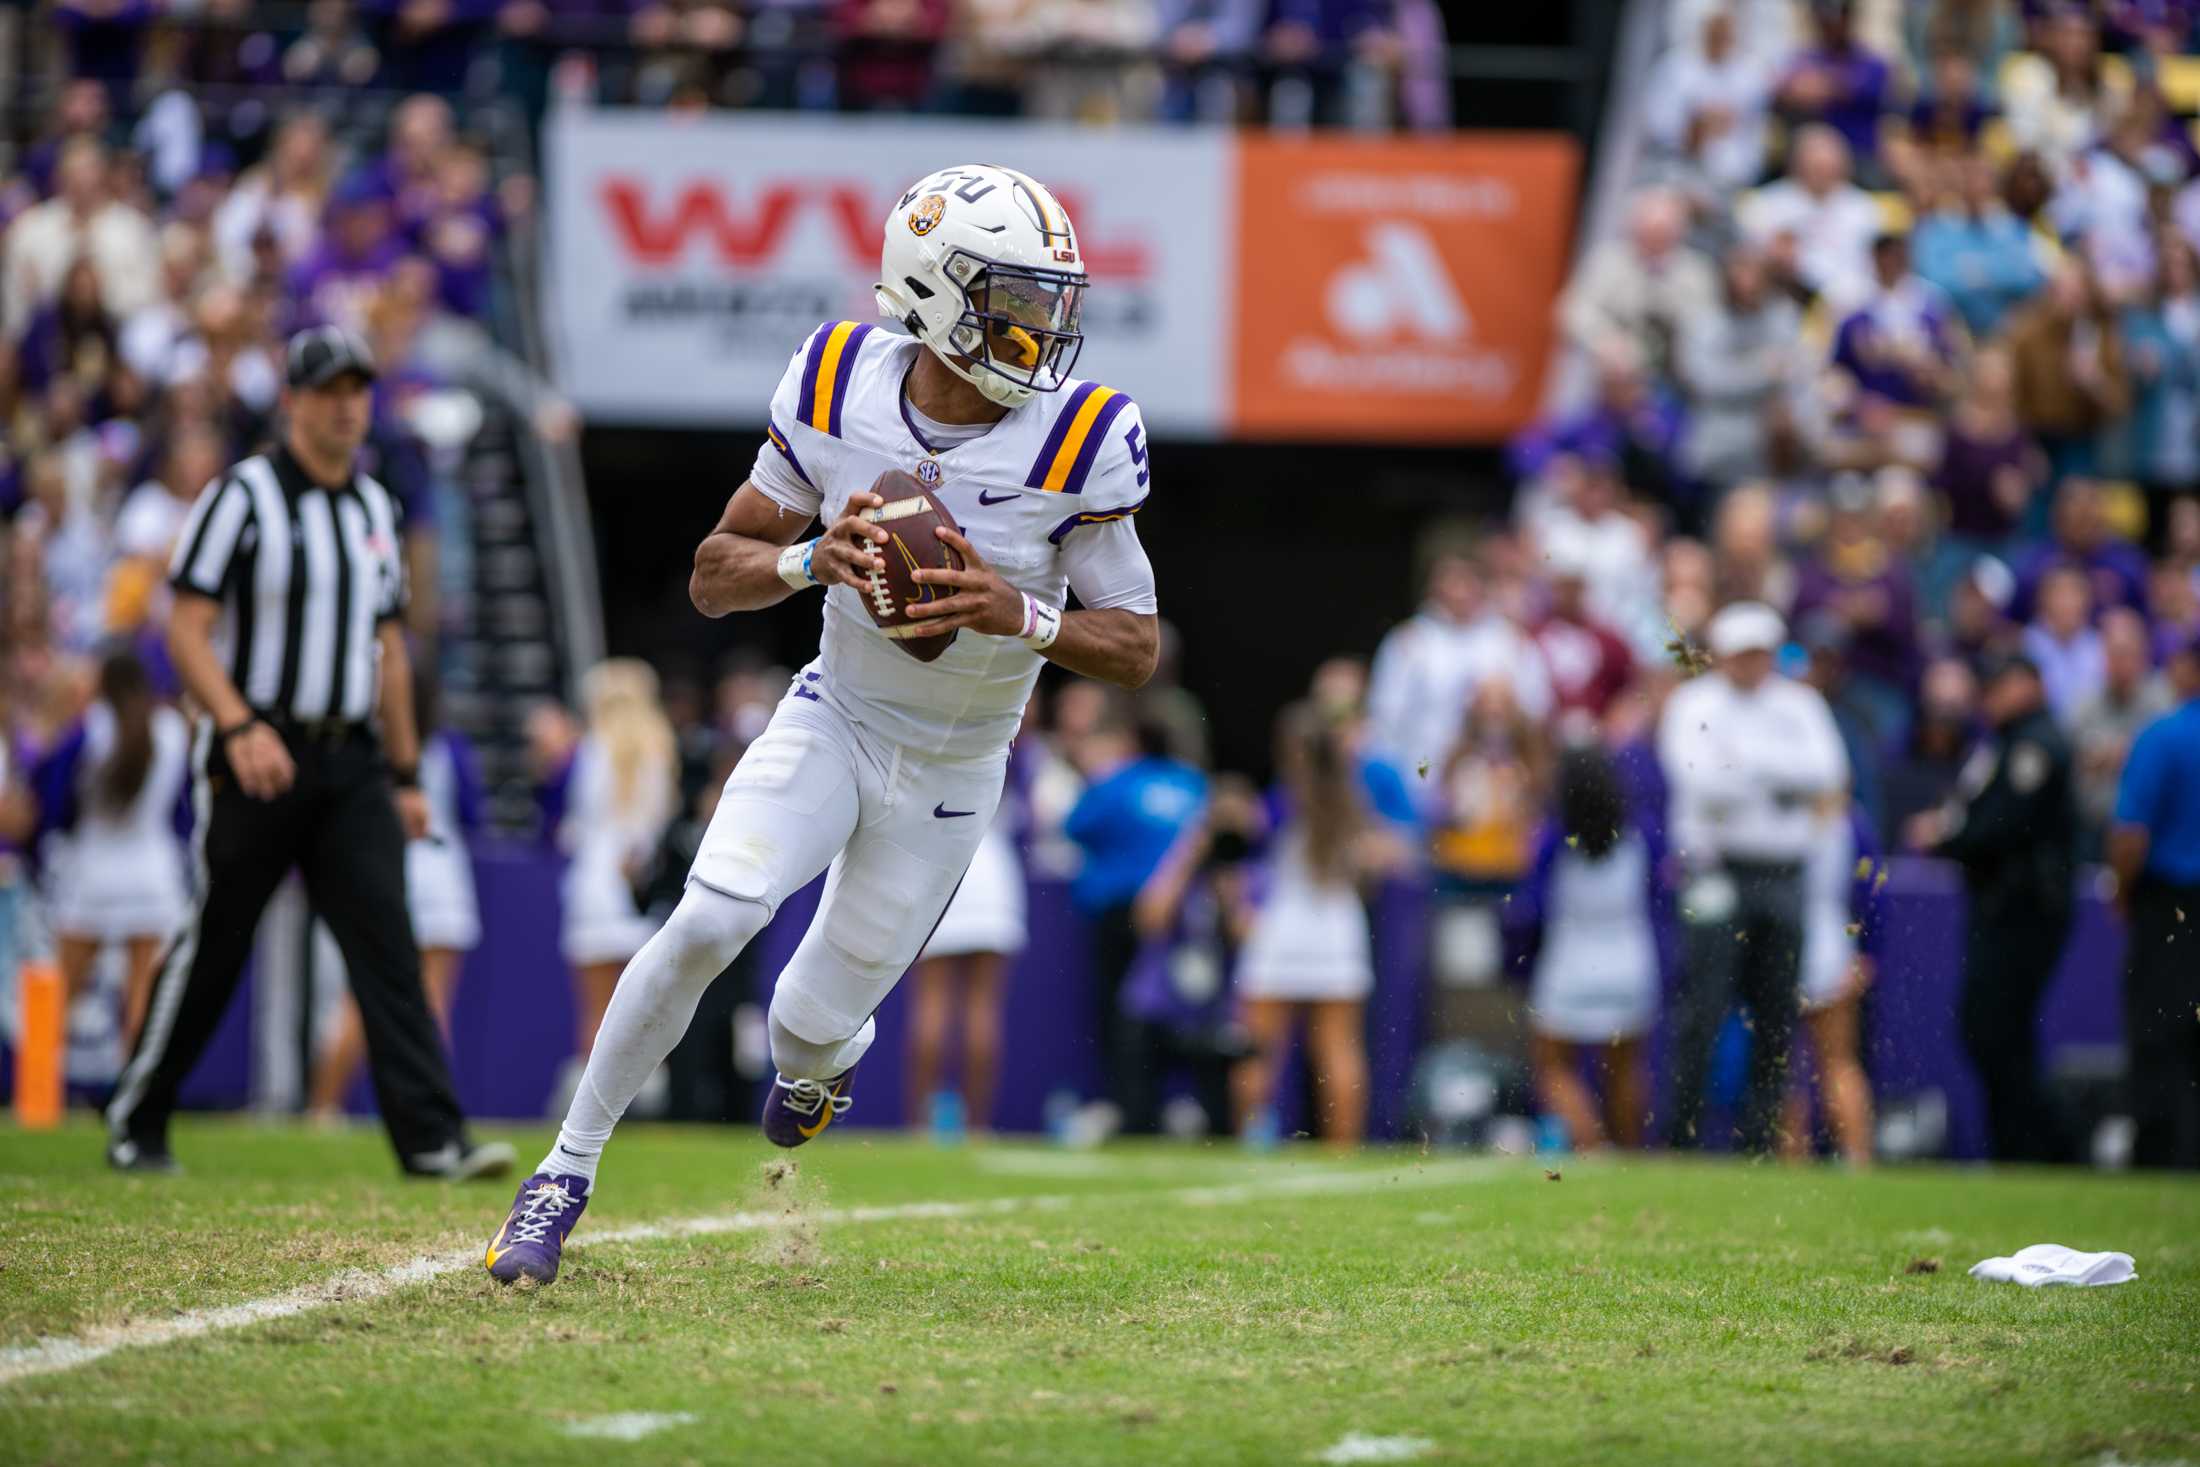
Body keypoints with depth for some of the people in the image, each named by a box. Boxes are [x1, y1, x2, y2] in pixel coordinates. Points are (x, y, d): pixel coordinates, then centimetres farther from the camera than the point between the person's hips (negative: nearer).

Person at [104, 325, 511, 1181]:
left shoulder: (374, 508, 14)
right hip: (256, 756, -5)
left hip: (351, 765, 5)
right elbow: (187, 631, -11)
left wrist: (405, 774, 18)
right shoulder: (243, 496, -5)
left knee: (386, 938, -8)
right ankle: (136, 1124, 18)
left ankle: (432, 1138, -15)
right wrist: (239, 727, -24)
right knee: (211, 949, 2)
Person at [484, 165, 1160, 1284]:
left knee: (812, 1028, 4)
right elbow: (713, 577, -7)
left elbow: (1138, 647, -13)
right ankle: (566, 1173, -8)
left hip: (951, 773, 0)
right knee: (708, 922, -24)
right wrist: (812, 560, -28)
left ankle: (826, 1054, 45)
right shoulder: (840, 388, -14)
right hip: (833, 720, 0)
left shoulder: (1076, 444, -20)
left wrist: (1020, 614, -32)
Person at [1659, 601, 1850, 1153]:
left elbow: (1828, 772, -3)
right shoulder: (1692, 705, 3)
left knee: (1777, 1014, 3)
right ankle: (1683, 1134, -6)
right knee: (1703, 1009, -9)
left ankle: (1762, 1138, 9)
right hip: (1716, 869, -4)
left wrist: (1748, 757, -10)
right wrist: (1783, 779, -9)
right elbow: (1702, 781, -12)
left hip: (1784, 874, 4)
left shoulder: (1799, 705, 13)